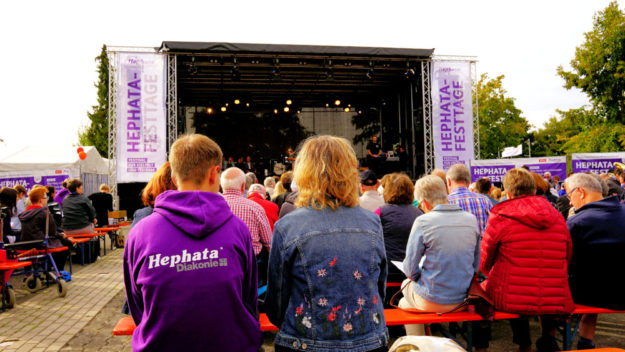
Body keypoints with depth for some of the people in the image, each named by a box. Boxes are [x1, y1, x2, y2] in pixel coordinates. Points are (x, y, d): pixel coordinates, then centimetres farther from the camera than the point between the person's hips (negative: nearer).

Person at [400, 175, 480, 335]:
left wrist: (416, 276, 9)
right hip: (463, 299, 5)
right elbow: (475, 264, 7)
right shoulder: (471, 220, -2)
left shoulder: (423, 221, -16)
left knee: (404, 303, 28)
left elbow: (410, 269, -12)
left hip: (432, 302, -5)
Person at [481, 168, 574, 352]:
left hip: (512, 302, -4)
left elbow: (484, 264, 2)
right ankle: (549, 337, 23)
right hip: (556, 302, 5)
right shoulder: (557, 217, 5)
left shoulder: (499, 216, -7)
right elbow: (567, 259, 17)